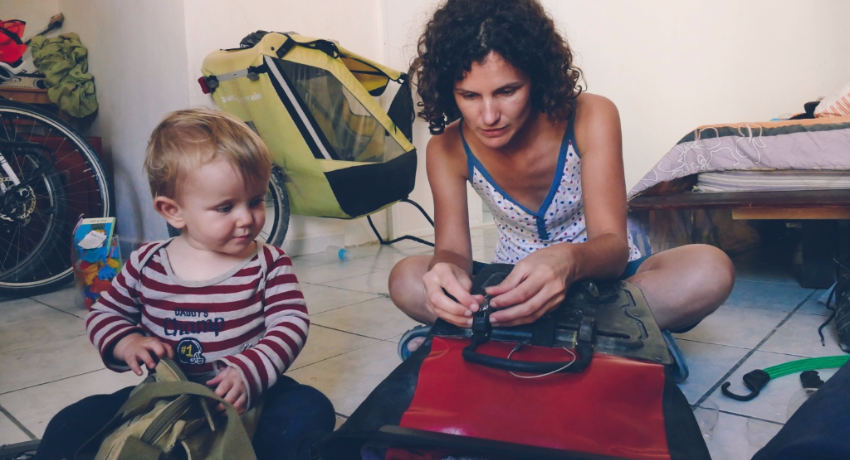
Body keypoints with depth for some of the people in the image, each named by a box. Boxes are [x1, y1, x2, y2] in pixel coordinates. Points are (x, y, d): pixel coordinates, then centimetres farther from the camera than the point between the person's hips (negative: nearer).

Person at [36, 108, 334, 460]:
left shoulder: (268, 264, -6)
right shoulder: (146, 265, -1)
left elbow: (291, 322, -14)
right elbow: (104, 314, 12)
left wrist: (249, 372, -30)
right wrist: (126, 343, -11)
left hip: (248, 398, -1)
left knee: (311, 410, -26)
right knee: (73, 424, -10)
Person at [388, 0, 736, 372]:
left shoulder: (590, 118, -21)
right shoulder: (448, 148, -13)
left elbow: (613, 246, -25)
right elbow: (452, 249, -19)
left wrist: (570, 261, -50)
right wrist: (445, 270, -45)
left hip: (598, 271, -1)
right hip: (516, 282, 2)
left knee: (711, 270, -31)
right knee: (406, 279, -24)